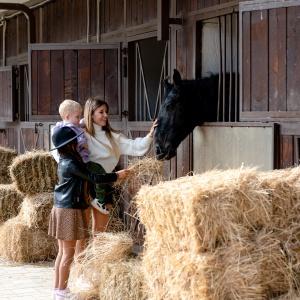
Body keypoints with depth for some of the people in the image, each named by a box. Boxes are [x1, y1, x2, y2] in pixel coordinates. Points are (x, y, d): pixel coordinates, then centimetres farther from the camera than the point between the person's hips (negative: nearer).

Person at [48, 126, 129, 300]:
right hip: (70, 210, -9)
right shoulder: (71, 164, -17)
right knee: (69, 253, -3)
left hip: (61, 208, 9)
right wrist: (117, 176, -9)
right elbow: (93, 178, -18)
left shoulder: (64, 161, 10)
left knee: (62, 252, 13)